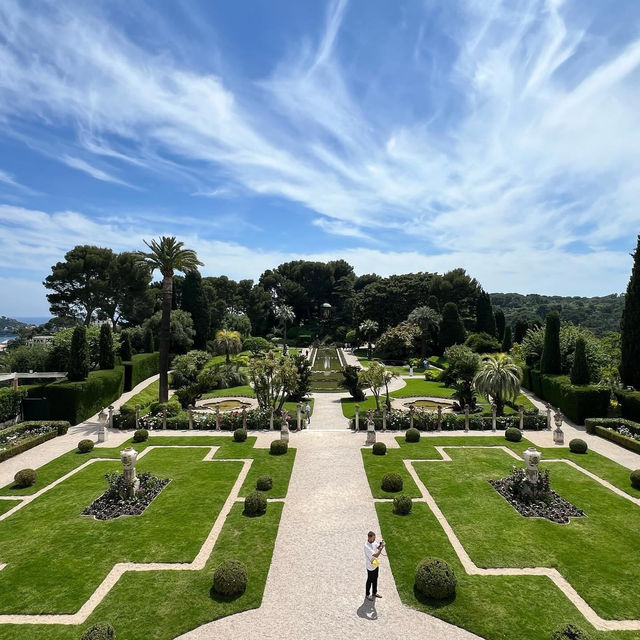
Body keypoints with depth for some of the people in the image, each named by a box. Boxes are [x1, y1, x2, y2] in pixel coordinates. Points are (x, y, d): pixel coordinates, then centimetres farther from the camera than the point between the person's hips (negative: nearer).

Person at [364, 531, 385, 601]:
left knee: (375, 579, 24)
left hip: (376, 564, 7)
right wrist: (382, 547, -36)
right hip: (370, 566, -7)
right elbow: (376, 555, -35)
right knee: (370, 580, 13)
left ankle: (374, 593, 44)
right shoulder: (367, 546, -34)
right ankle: (367, 594, 35)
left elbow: (378, 547, 4)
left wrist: (381, 544, -17)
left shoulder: (373, 542, -10)